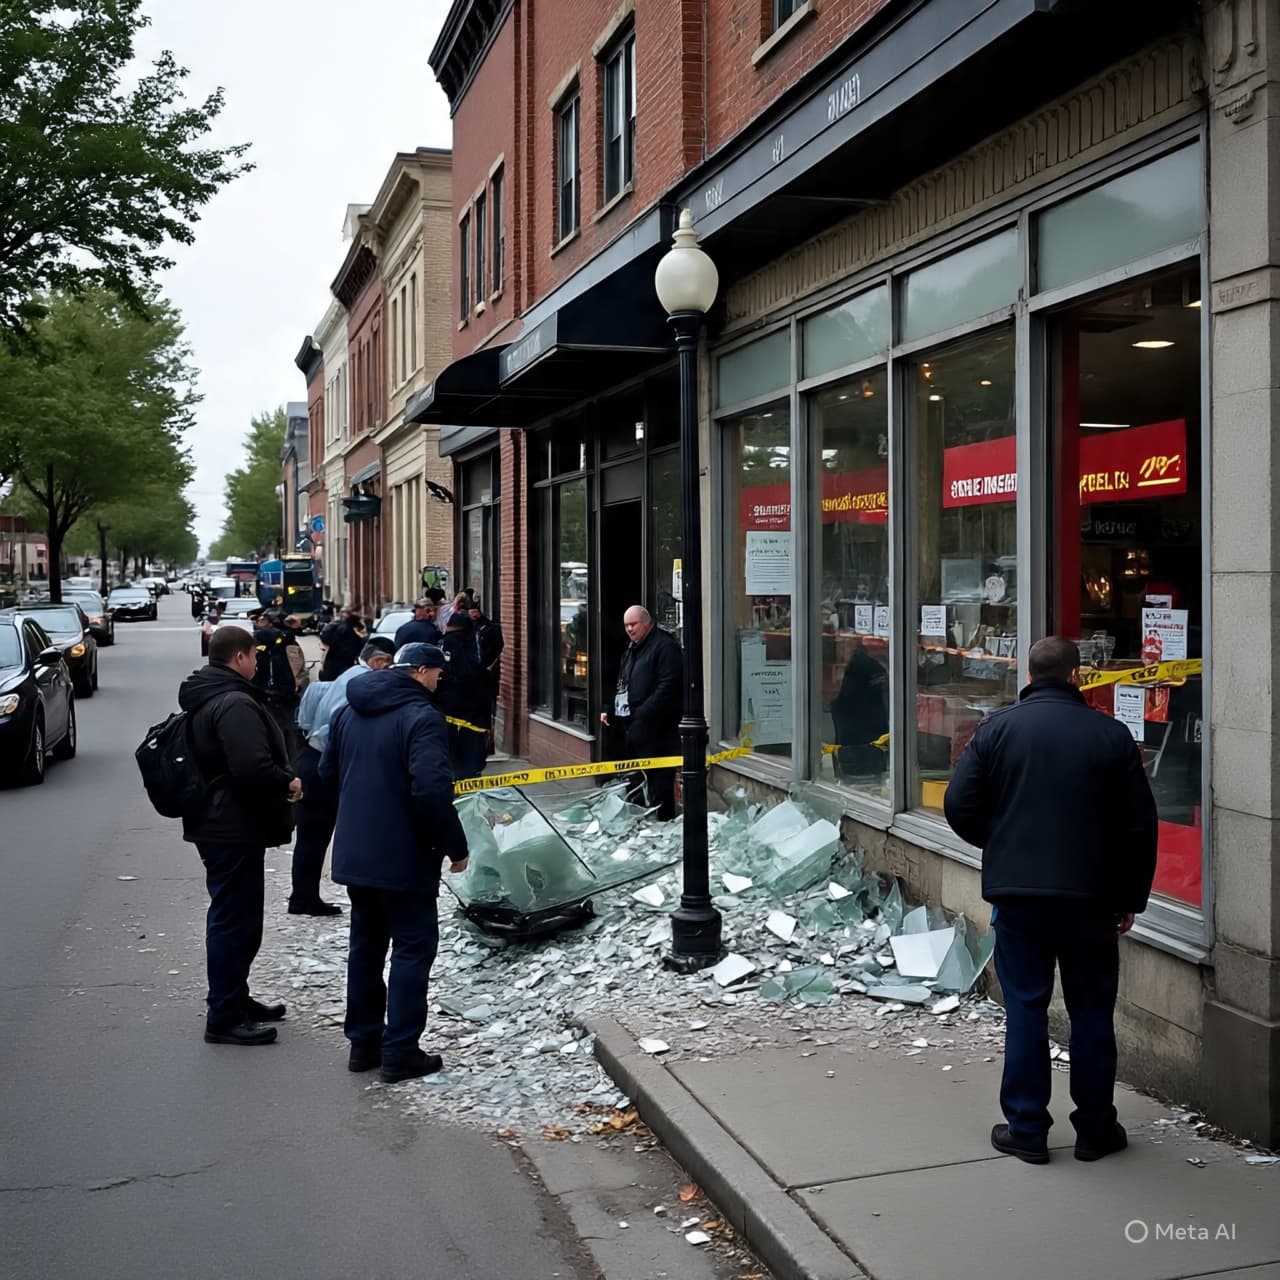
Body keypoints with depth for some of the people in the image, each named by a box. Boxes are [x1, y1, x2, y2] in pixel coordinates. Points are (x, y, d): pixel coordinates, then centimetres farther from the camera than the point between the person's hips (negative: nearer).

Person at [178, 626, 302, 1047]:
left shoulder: (203, 698, 13)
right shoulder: (235, 704, -21)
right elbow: (252, 768, -32)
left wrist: (281, 780, 12)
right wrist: (288, 783, -13)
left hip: (216, 824, 11)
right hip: (234, 828, -11)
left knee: (232, 917, 20)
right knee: (235, 918, -3)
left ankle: (235, 999, 32)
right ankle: (224, 1017, 3)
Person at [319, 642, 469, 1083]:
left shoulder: (348, 712, 8)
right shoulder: (420, 717, -18)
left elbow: (327, 773, 16)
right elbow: (432, 791, -26)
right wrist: (456, 847, -16)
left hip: (353, 853, 8)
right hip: (403, 858, -8)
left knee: (366, 944, 17)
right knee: (413, 947, 3)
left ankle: (363, 1042, 24)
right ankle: (400, 1051, 4)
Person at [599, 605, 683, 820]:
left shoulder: (664, 646, -10)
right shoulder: (632, 649, 21)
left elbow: (668, 687, -19)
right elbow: (623, 685, 29)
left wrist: (643, 714, -23)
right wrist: (610, 709, 15)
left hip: (655, 727, -10)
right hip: (634, 725, 10)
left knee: (659, 779, -8)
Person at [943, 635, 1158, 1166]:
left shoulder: (997, 728, -3)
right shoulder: (1112, 735, -2)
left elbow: (960, 807, -5)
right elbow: (1140, 826, 1)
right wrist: (1131, 899, 11)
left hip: (1016, 892, 0)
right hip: (1091, 897, 0)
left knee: (1025, 1009, 8)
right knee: (1092, 1012, 12)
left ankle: (1026, 1130, 14)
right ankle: (1095, 1130, 21)